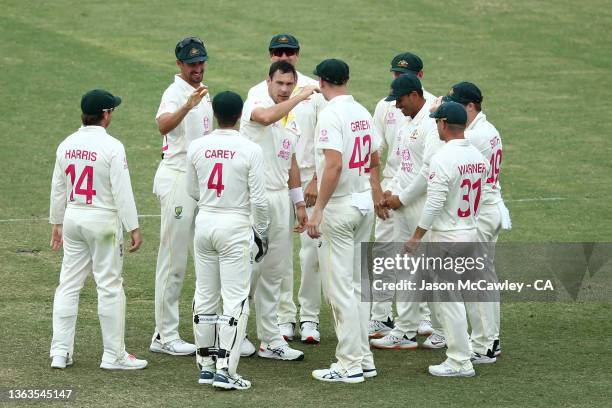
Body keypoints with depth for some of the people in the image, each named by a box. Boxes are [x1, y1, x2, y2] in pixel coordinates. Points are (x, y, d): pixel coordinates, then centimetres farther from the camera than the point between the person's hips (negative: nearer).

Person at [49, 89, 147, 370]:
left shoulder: (67, 145, 4)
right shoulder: (112, 147, -15)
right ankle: (114, 355, 6)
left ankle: (60, 352, 10)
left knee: (68, 284, 10)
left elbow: (58, 189, 12)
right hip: (104, 220, -6)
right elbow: (122, 192, -15)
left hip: (73, 219, 6)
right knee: (110, 286, 1)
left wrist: (57, 223, 22)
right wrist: (133, 228, -10)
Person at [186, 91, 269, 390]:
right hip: (235, 225, -5)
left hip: (204, 222, 5)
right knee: (235, 298, -2)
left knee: (204, 295, 12)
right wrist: (261, 230, 5)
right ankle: (225, 370, -7)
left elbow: (193, 192, 11)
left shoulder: (196, 147, 0)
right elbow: (258, 199, -11)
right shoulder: (250, 150, -12)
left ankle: (206, 365, 18)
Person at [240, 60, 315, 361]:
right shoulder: (256, 103, -7)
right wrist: (300, 97, -30)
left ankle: (270, 340, 13)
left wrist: (299, 202, 19)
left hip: (280, 198, 8)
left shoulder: (291, 115, 16)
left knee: (274, 271, 9)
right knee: (250, 266, -6)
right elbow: (266, 117, -34)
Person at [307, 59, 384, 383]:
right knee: (357, 285, 15)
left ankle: (350, 365, -3)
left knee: (339, 287, -4)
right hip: (365, 204, 9)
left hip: (339, 207, -9)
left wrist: (318, 210, -24)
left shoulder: (331, 115, -16)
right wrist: (377, 195, 33)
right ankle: (364, 359, 18)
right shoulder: (362, 112, 10)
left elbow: (334, 165, -25)